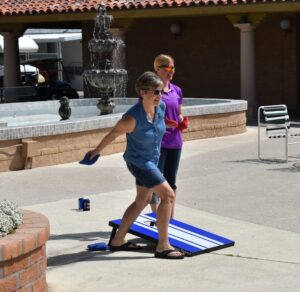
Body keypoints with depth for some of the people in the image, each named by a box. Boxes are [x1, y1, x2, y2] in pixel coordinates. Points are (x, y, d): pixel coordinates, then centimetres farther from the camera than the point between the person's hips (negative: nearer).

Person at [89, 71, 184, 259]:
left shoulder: (161, 108, -11)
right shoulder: (132, 118, -29)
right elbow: (113, 134, -12)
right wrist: (97, 151, 3)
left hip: (152, 160, 9)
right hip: (138, 162, -9)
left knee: (142, 201, 19)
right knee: (168, 195, -16)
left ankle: (118, 240, 31)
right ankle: (163, 246, -11)